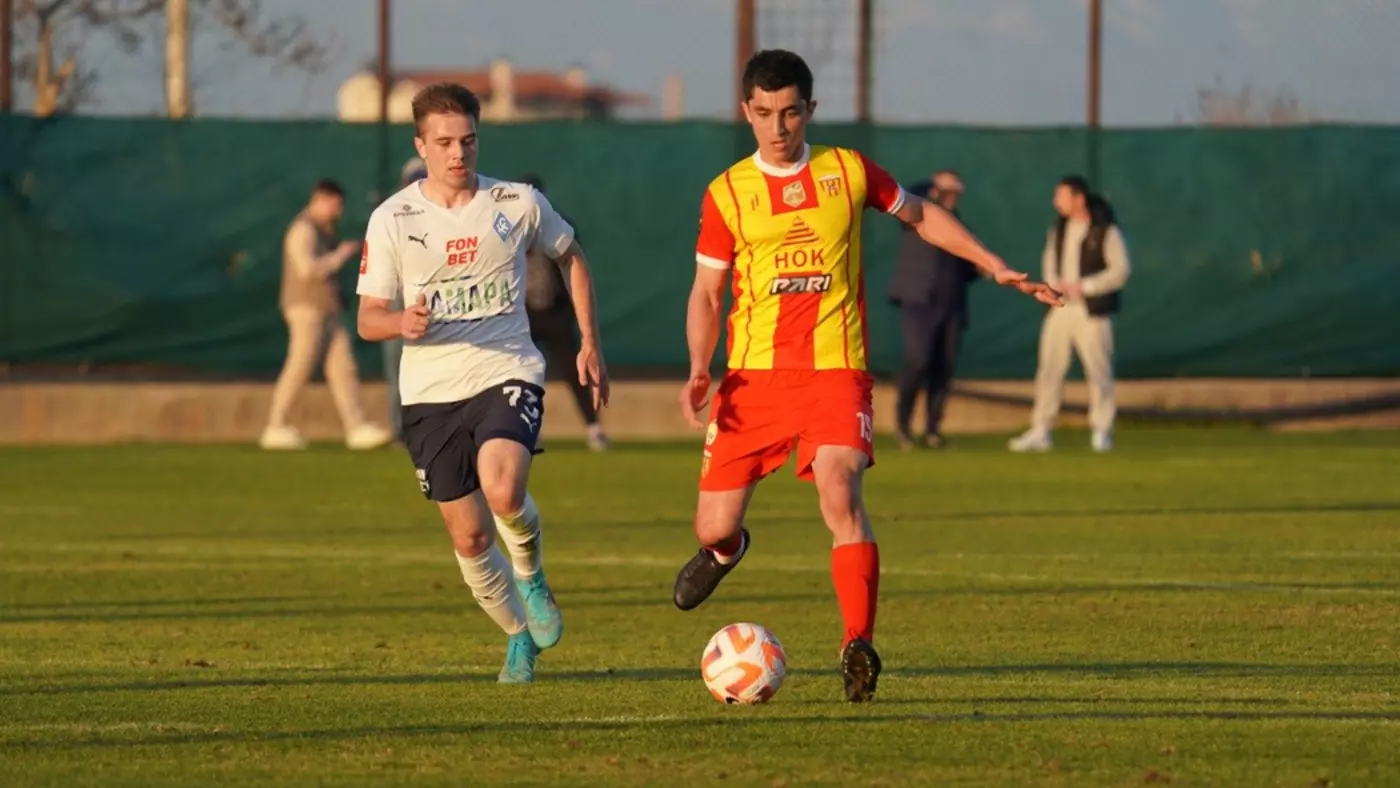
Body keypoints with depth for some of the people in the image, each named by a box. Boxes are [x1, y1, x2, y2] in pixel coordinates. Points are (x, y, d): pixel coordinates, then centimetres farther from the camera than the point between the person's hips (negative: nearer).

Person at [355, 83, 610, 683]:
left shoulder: (518, 204, -2)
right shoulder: (391, 220, -3)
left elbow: (571, 257, 17)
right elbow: (368, 319, 1)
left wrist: (590, 343, 11)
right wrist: (402, 324, -23)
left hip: (507, 373, -1)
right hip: (431, 391, 1)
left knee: (503, 492, -29)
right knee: (469, 537, 3)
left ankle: (530, 572, 4)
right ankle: (520, 638, 28)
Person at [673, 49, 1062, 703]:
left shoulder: (848, 173, 5)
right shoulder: (727, 194, 3)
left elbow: (920, 216, 21)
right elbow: (706, 291, 7)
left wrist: (992, 265, 16)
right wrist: (699, 369, -8)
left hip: (834, 371, -1)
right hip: (753, 375, 1)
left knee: (839, 492, -26)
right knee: (714, 525, 2)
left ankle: (859, 647, -25)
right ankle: (726, 550, 42)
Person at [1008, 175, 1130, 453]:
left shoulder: (1106, 231, -9)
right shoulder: (1058, 229, 10)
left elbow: (1119, 271, -11)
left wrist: (1083, 287, -16)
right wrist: (1054, 283, -1)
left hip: (1092, 310, -5)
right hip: (1060, 307, 6)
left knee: (1098, 370, -1)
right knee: (1049, 369, 1)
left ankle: (1101, 431, 9)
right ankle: (1040, 432, 4)